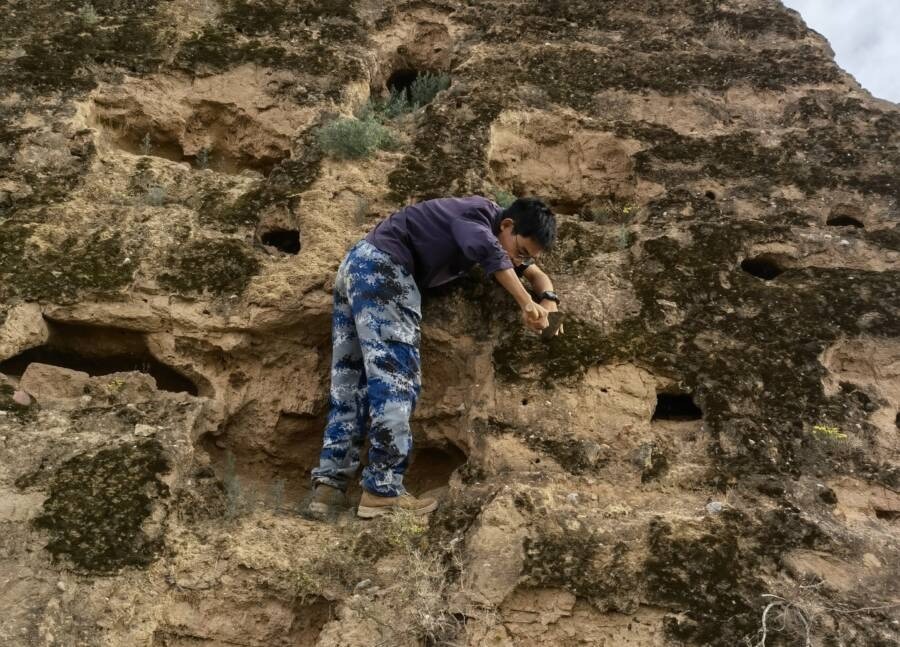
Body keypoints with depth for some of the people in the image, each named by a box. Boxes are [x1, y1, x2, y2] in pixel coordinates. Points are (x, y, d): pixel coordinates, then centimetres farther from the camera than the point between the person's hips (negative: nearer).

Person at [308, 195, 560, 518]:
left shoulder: (483, 231, 19)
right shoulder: (478, 213, -8)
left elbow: (538, 275, 23)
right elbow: (488, 252, -31)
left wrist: (548, 303, 3)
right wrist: (527, 304, -29)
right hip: (382, 266, -10)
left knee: (350, 383, 5)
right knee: (395, 377, -13)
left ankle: (329, 484, 3)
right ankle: (382, 490, -14)